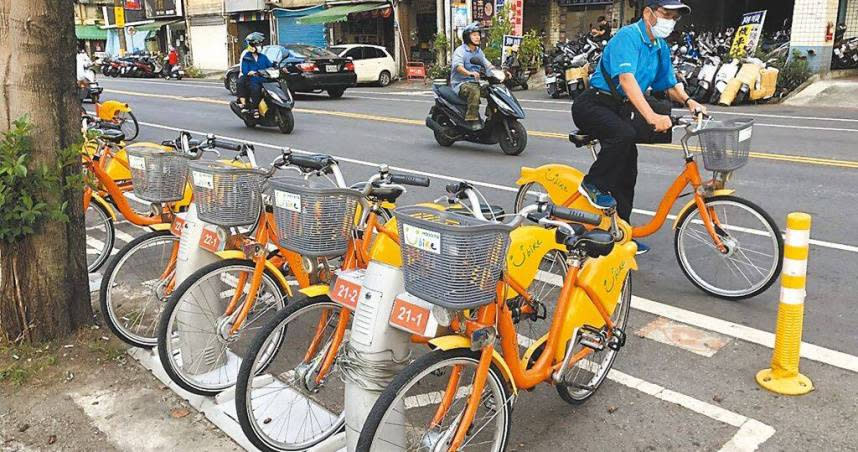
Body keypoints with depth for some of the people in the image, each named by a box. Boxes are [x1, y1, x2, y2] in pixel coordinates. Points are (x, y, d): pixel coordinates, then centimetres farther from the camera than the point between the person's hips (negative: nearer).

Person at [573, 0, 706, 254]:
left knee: (627, 171, 4)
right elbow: (626, 79, -33)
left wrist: (687, 101, -5)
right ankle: (593, 185, -14)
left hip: (619, 109, 8)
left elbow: (669, 85, 19)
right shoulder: (628, 37, -18)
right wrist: (651, 116, -45)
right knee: (624, 135, -36)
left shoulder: (661, 48, 9)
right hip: (593, 104, -8)